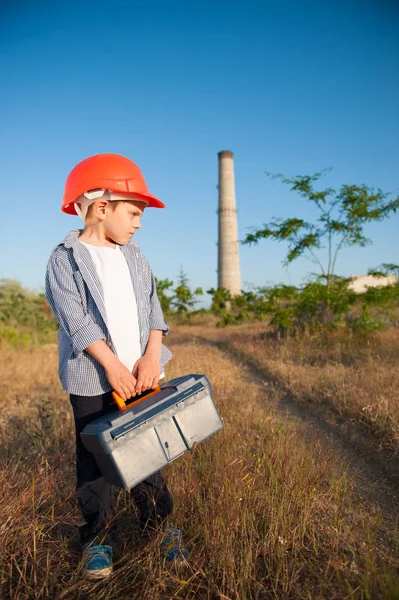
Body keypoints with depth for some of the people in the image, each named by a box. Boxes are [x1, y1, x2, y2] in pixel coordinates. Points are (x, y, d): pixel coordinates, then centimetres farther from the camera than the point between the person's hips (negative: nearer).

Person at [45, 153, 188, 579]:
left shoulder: (134, 257, 10)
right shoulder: (66, 258, -6)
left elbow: (152, 309, 4)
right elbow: (75, 319, -14)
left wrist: (150, 357, -9)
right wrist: (112, 365, -18)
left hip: (142, 374, 5)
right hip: (92, 380, -4)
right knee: (96, 459, 10)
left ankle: (159, 524, 31)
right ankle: (98, 537, 28)